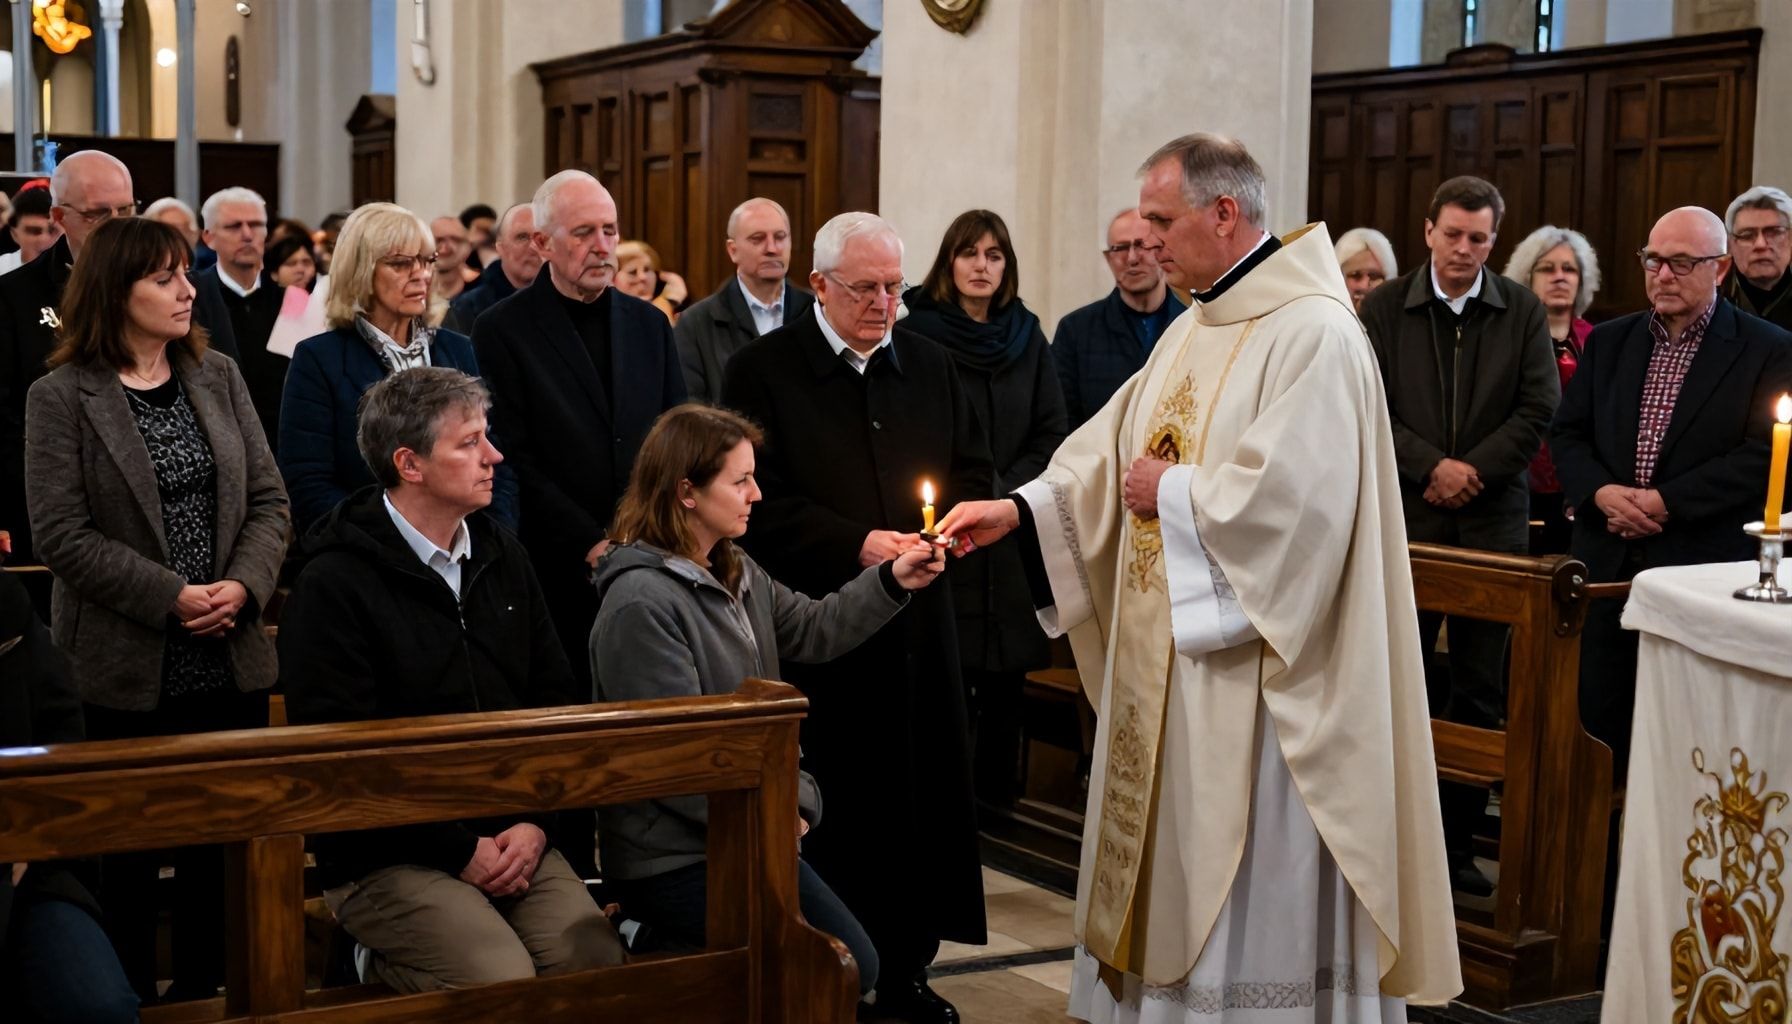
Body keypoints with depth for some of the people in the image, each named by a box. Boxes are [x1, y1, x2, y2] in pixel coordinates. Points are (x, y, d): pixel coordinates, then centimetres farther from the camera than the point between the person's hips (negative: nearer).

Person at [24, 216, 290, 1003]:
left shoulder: (219, 378, 8)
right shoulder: (60, 397, -5)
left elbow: (268, 500, 5)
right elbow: (62, 534, -12)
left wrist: (244, 585, -12)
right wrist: (170, 597, -18)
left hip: (231, 663, 4)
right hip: (126, 672, -4)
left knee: (222, 837, 10)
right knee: (131, 849, 7)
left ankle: (202, 989, 25)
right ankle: (130, 998, 21)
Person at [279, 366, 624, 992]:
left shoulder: (501, 556, 12)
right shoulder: (333, 587, -9)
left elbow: (558, 701, 14)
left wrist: (535, 823, -1)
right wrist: (460, 853, -12)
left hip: (514, 841, 6)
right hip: (388, 859, -5)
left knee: (599, 961, -18)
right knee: (503, 981, -26)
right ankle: (383, 964, 2)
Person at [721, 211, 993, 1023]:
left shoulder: (928, 364, 13)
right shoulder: (763, 369, -2)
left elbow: (974, 468, 17)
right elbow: (759, 499, -9)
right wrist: (856, 545, -17)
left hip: (917, 622, 5)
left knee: (920, 794, 6)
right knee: (825, 803, 0)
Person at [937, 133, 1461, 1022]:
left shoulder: (1313, 332, -16)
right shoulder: (1197, 328, 13)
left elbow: (1293, 491, -25)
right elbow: (1114, 451, 13)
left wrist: (1170, 494, -13)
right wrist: (1020, 509, 0)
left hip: (1253, 672, -9)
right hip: (1170, 659, 9)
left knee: (1248, 881, 0)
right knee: (1170, 859, 15)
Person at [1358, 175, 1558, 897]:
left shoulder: (1523, 312, 6)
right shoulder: (1384, 308, 4)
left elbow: (1538, 409, 0)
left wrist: (1472, 471, -10)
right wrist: (1430, 467, -13)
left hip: (1492, 518, 1)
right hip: (1405, 515, -1)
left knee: (1480, 693, 4)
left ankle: (1457, 841, 12)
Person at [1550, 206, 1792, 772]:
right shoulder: (1609, 341, 12)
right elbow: (1567, 433, 11)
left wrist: (1667, 502, -17)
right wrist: (1600, 491, -10)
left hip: (1705, 570, -4)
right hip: (1608, 563, 4)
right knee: (1597, 720, 8)